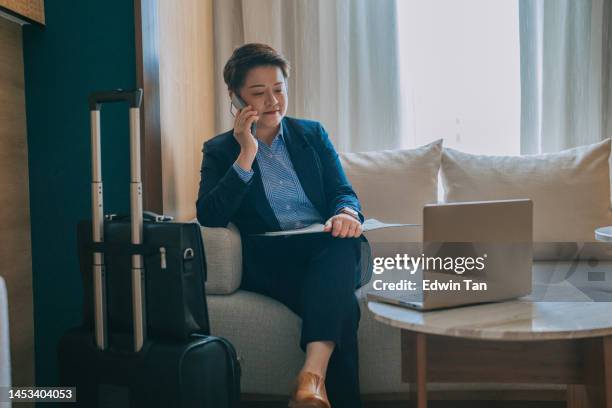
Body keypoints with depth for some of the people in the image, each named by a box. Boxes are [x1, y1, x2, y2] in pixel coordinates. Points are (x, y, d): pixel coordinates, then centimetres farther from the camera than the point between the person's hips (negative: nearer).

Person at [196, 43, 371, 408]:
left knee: (344, 238, -37)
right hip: (270, 263, -2)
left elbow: (344, 192, 8)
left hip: (329, 253, 2)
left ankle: (312, 373, -46)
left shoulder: (312, 134, 19)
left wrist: (346, 213, -18)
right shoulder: (220, 150, 12)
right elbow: (209, 217, -5)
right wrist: (246, 155, -11)